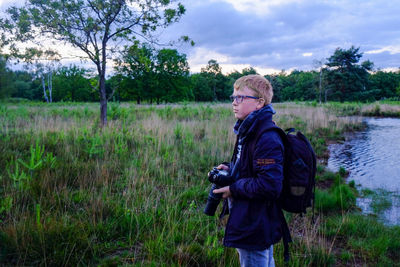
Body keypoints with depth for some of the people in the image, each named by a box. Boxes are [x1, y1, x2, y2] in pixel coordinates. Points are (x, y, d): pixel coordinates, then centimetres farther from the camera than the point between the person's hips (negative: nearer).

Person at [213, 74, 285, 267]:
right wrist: (229, 169, 2)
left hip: (254, 229, -10)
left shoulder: (267, 138, -25)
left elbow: (269, 186, -31)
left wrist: (233, 189, -20)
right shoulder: (249, 131, 6)